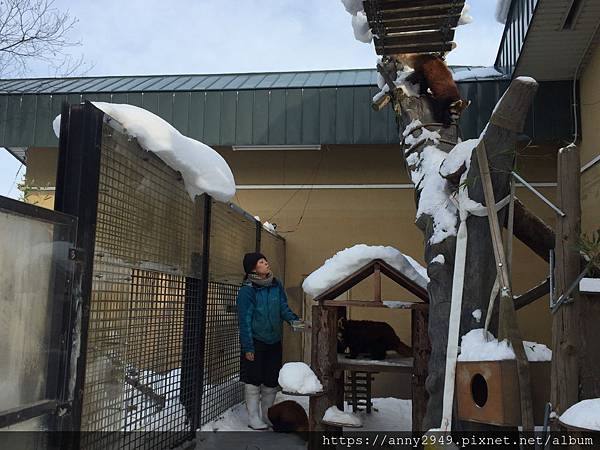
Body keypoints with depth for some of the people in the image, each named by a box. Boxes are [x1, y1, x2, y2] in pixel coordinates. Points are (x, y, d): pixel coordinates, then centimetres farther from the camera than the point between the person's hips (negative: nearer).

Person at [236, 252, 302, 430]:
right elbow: (245, 320, -13)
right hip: (255, 342, -5)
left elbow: (283, 308, 8)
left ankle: (268, 416, 28)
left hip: (274, 341, 6)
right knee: (253, 382, 1)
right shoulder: (247, 290, -14)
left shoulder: (276, 285, 3)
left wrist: (294, 320, -12)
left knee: (272, 382, 13)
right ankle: (254, 418, 15)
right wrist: (248, 347, -15)